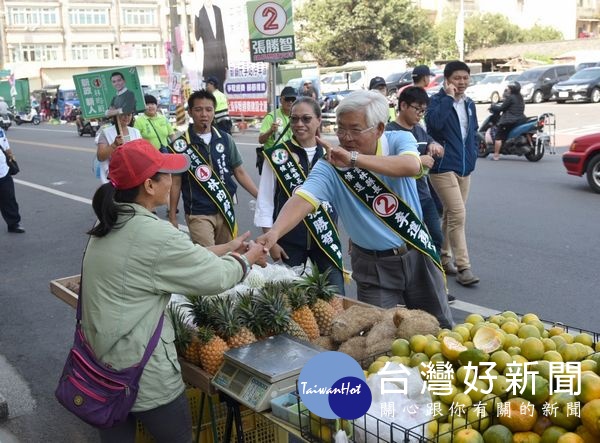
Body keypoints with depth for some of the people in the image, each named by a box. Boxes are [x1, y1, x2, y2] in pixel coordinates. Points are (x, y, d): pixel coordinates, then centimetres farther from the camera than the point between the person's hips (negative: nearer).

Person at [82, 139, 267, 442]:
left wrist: (226, 249, 16)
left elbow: (181, 258, 11)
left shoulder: (109, 225, 3)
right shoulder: (153, 234, -24)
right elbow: (217, 277, -13)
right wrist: (248, 258, 5)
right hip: (143, 375, -8)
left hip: (102, 363, 8)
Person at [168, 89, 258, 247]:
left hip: (226, 210, 3)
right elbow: (175, 183, 1)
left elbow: (239, 171, 8)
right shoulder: (180, 145, -5)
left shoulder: (225, 139, 2)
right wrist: (172, 217, 1)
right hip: (198, 214, -3)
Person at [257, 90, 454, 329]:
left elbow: (412, 166, -36)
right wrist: (274, 232, -51)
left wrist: (354, 159, -45)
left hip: (417, 253, 2)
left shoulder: (399, 140, -14)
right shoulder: (330, 166, -17)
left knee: (441, 328, 18)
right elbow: (302, 198, -32)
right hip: (374, 265, -1)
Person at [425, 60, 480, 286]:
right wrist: (448, 97, -21)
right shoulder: (437, 101, -8)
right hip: (443, 167, -7)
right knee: (458, 215, -13)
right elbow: (435, 122, -29)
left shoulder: (469, 104, 13)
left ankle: (443, 257, 28)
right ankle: (463, 266, -9)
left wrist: (473, 154, 14)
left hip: (465, 168, 8)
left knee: (450, 214, 16)